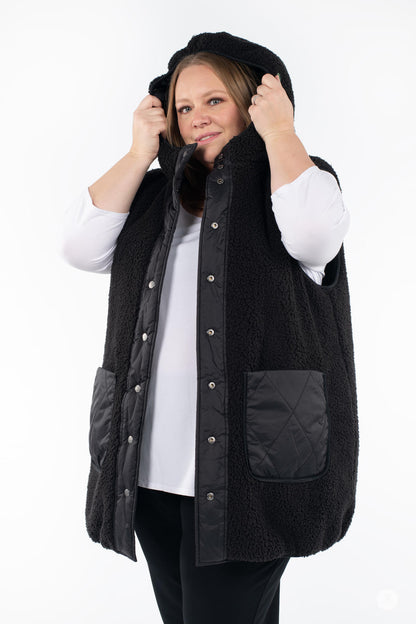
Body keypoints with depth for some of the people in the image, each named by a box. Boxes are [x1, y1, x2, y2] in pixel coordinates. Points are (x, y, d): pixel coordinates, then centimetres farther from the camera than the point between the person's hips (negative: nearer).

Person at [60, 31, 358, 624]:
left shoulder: (298, 177, 4)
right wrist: (141, 152, 5)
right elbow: (82, 246, 2)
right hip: (153, 464, 5)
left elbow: (313, 233, -19)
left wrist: (279, 130, -6)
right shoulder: (155, 194, 16)